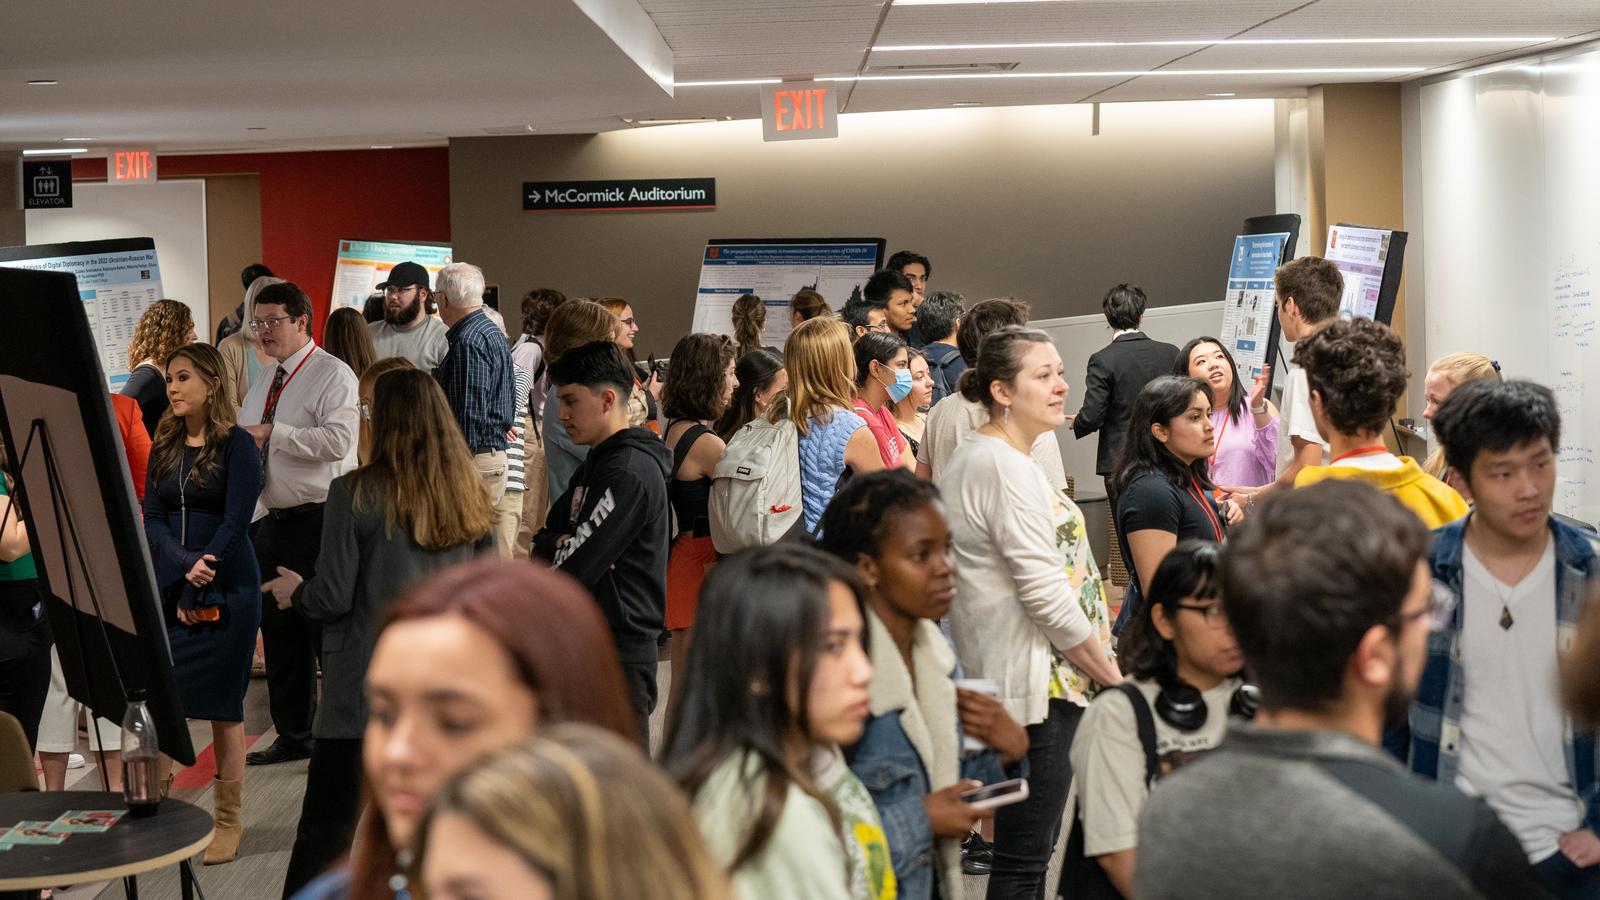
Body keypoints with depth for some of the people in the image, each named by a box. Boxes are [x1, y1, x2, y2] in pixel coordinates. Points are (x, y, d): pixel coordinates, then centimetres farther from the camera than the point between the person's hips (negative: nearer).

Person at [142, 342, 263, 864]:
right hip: (167, 587, 4)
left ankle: (228, 821, 9)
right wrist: (184, 564, -15)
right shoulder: (164, 447, 11)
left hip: (226, 591, -4)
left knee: (222, 707, 0)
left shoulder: (237, 446, -4)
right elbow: (152, 519, 4)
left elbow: (234, 525, -10)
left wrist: (196, 591, -14)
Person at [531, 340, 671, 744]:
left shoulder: (629, 473, -16)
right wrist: (564, 544, -4)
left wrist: (556, 547, 3)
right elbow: (544, 540, 18)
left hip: (619, 654, -10)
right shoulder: (597, 463, 17)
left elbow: (575, 570, -19)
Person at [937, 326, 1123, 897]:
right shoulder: (1005, 466, -16)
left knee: (1028, 850, 16)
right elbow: (1045, 591, -20)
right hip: (1036, 680, -11)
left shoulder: (976, 457, 16)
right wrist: (1112, 676, -11)